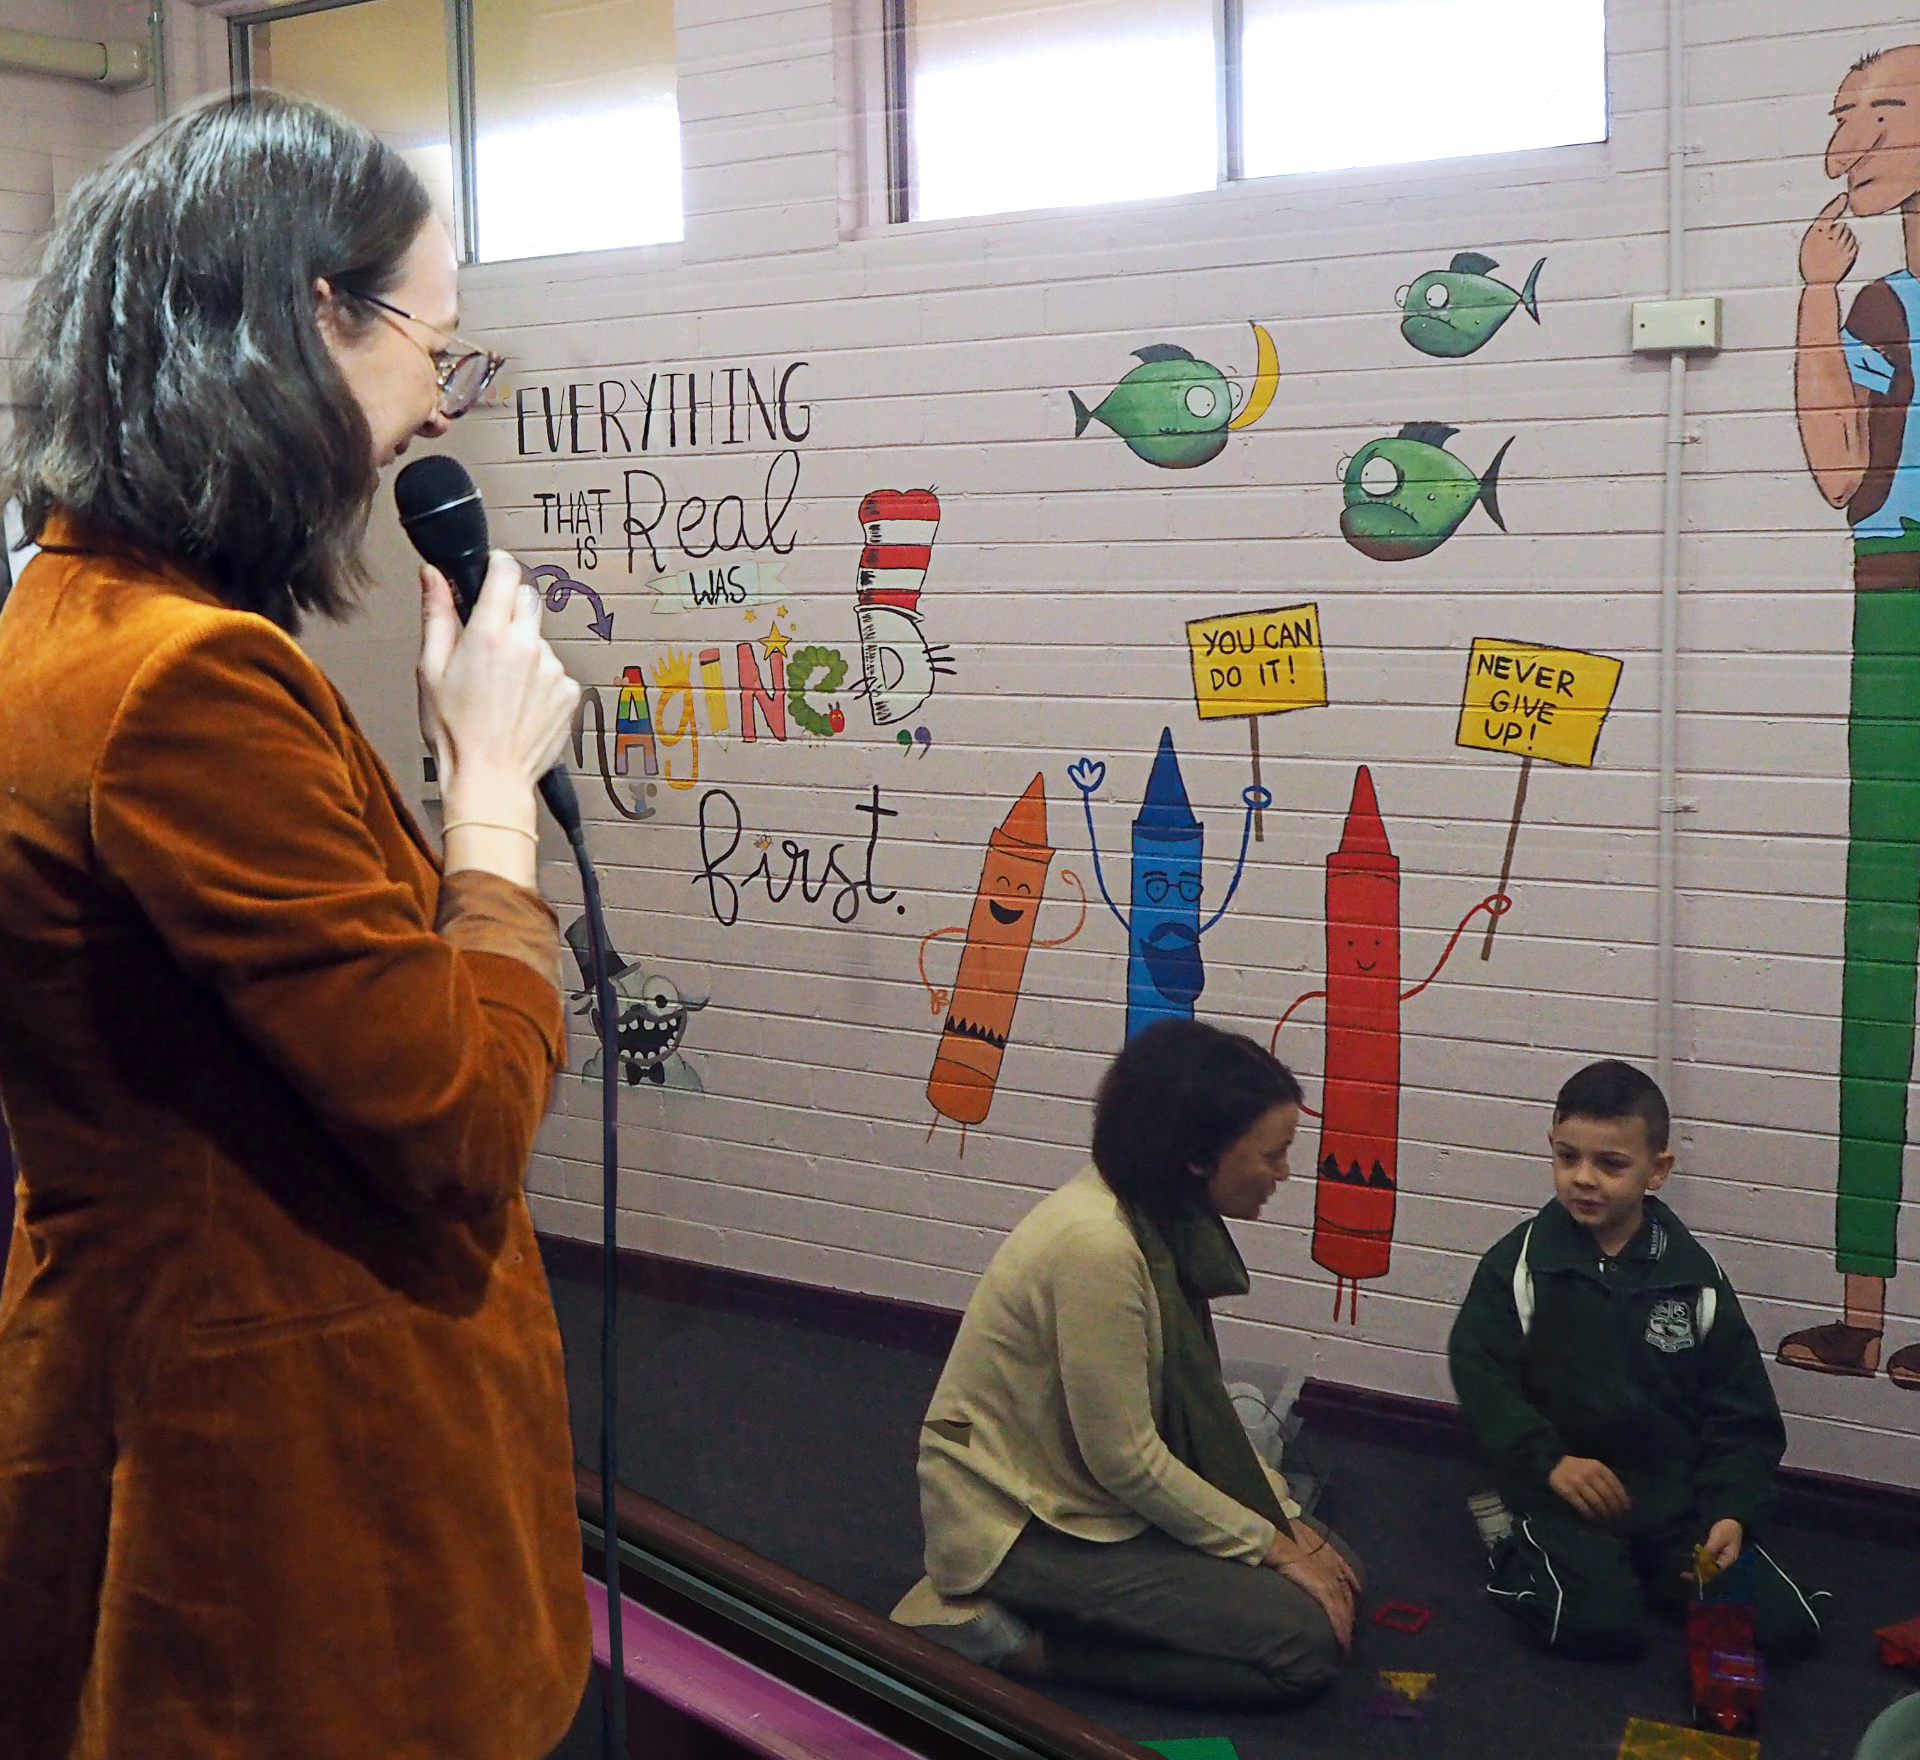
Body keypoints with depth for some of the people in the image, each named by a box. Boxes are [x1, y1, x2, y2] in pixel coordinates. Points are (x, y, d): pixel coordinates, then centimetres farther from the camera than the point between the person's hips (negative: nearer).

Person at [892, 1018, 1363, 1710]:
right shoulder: (1097, 1243, -30)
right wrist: (1269, 1544, -13)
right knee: (1307, 1640, -12)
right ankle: (1012, 1641, -5)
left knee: (1331, 1571, 8)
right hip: (1020, 1521, -9)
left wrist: (1286, 1518, 0)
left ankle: (1035, 1609, 9)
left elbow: (1197, 1400, 7)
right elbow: (1124, 1459, -24)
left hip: (1093, 1489, 9)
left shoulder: (1163, 1217, -2)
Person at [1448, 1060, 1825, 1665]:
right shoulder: (1521, 1260, -4)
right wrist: (1549, 1461, -19)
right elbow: (1480, 1371, -8)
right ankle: (1516, 1555, 4)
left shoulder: (1693, 1274, 2)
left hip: (1674, 1490, 3)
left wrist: (1733, 1512, -11)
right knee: (1602, 1628, -27)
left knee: (1787, 1628, -9)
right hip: (1564, 1486, -3)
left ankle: (1641, 1566, 12)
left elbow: (1742, 1415, 4)